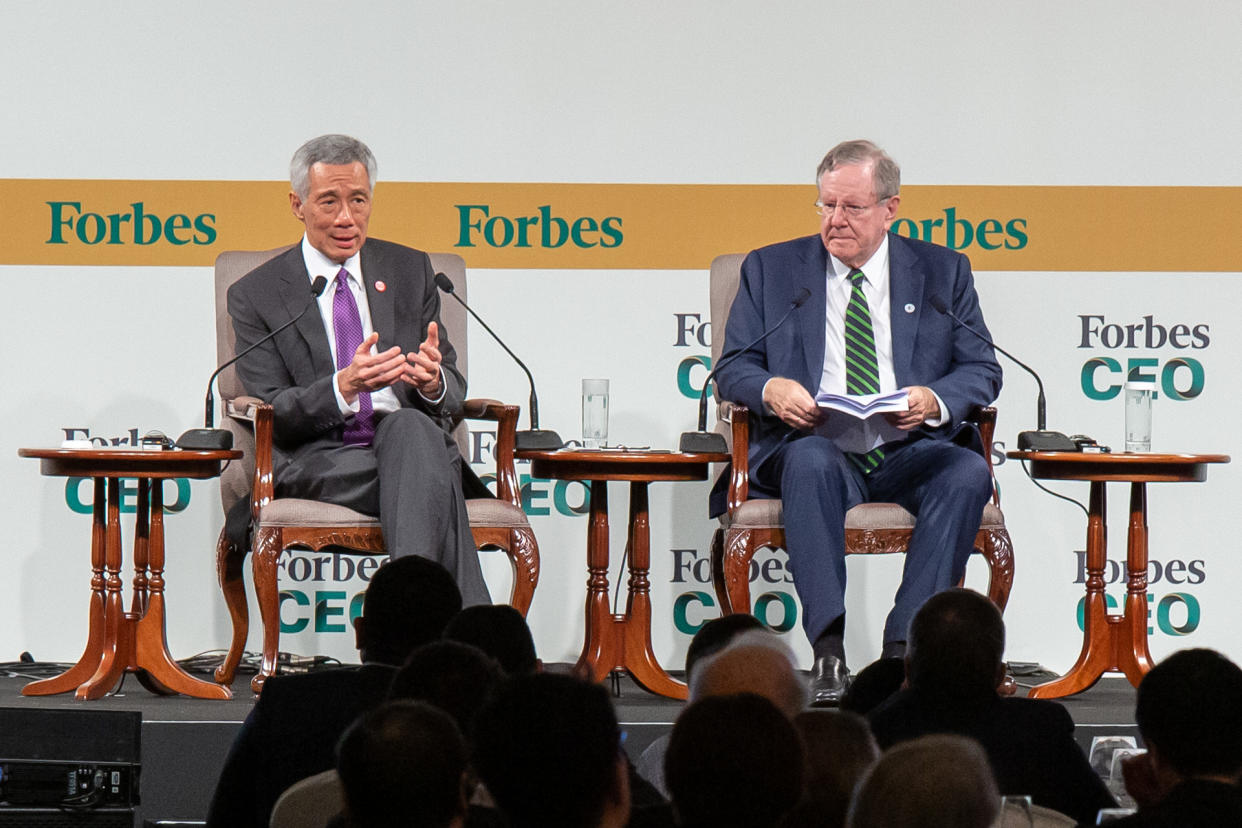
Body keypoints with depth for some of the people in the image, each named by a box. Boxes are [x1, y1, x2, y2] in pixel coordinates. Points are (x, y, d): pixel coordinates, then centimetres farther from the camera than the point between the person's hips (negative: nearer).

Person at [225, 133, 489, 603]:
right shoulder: (255, 296, 9)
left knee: (409, 427, -38)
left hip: (411, 439, 2)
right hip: (316, 463, -2)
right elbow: (272, 414, -1)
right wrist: (344, 387, -22)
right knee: (433, 481, -35)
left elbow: (454, 394, 15)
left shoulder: (410, 272, 18)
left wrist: (433, 381, -13)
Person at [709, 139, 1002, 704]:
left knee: (968, 473, -32)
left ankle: (904, 646, -35)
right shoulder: (771, 270, 15)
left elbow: (982, 371, 11)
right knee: (809, 460, -37)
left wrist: (936, 399, -12)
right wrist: (769, 389, -13)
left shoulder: (943, 273, 15)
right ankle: (828, 650, -44)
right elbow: (732, 368, 11)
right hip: (819, 449, -1)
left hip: (911, 451, 1)